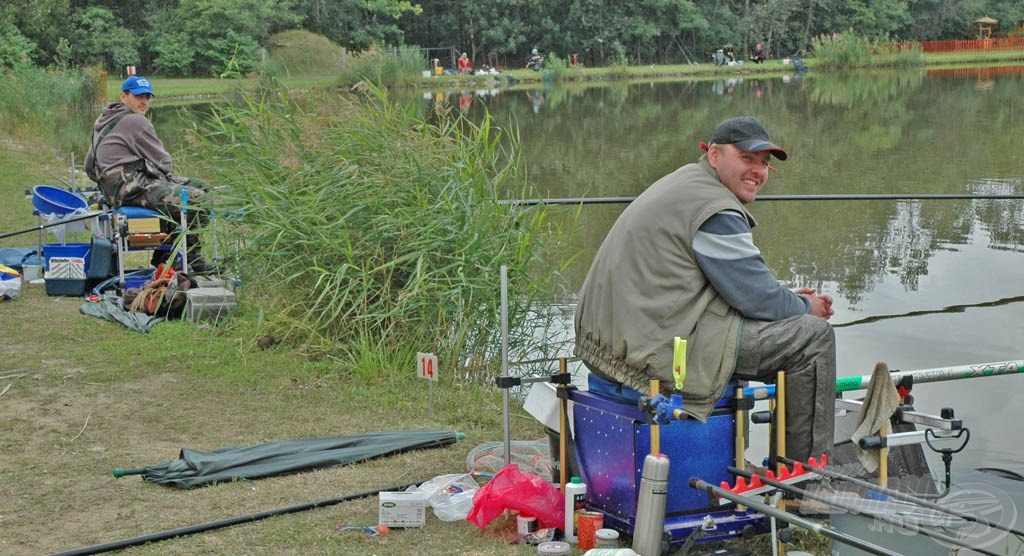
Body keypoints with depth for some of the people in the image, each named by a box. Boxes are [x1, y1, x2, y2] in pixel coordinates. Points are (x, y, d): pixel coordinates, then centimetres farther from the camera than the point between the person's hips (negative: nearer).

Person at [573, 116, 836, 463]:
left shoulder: (686, 183, 20)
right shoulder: (715, 210, -14)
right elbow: (758, 300, -13)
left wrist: (789, 299, 16)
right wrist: (807, 307, 7)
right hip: (659, 349, -11)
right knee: (814, 336, -5)